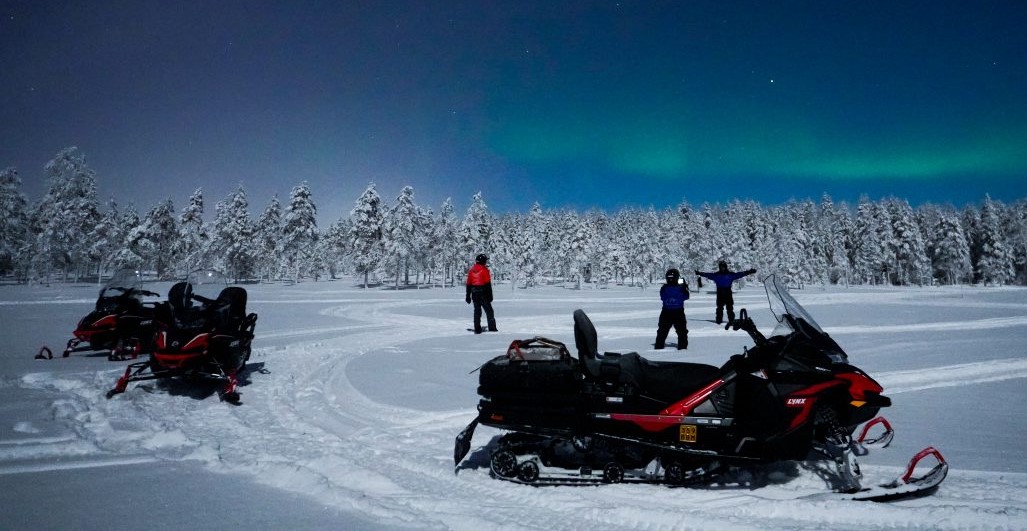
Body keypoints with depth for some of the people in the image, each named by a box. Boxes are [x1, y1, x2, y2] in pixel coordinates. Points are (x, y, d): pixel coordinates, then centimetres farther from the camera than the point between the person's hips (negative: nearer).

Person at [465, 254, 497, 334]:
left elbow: (468, 284, 10)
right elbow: (488, 284, -12)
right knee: (489, 310, 3)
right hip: (483, 294, -5)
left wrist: (468, 296, 15)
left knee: (477, 311, 10)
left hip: (474, 294, 5)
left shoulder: (471, 270, 9)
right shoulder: (484, 270, -9)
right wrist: (490, 295, -10)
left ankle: (477, 329, 7)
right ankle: (492, 328, 1)